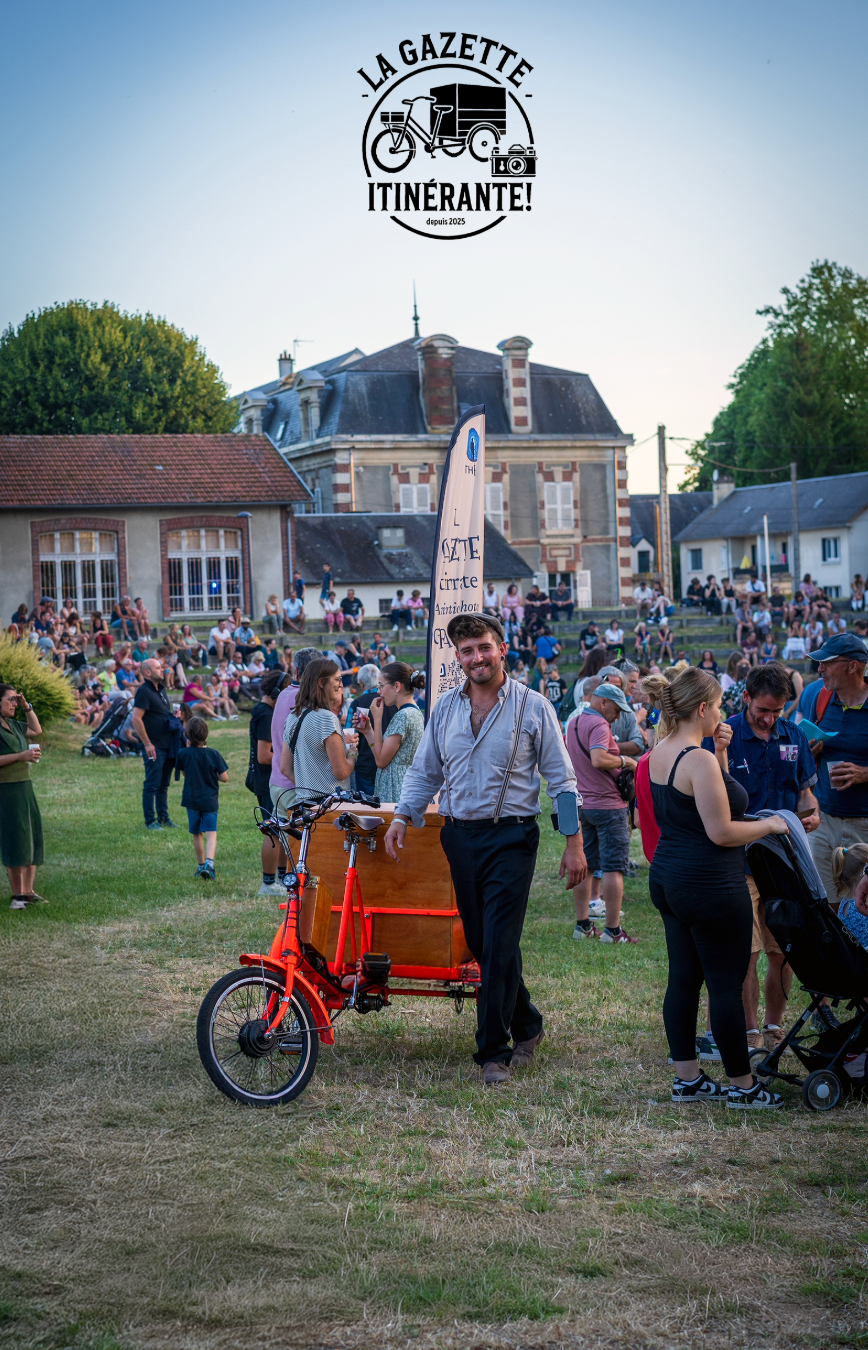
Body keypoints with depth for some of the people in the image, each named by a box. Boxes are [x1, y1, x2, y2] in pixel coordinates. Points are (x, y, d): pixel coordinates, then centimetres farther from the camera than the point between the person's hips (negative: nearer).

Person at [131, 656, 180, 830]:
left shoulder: (161, 689, 15)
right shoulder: (144, 692, -14)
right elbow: (136, 719, -20)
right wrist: (147, 743, -20)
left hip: (167, 744, 9)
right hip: (154, 747, -9)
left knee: (163, 784, 14)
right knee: (152, 784, -3)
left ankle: (163, 818, 22)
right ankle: (151, 821, 1)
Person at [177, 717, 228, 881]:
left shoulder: (183, 754, -10)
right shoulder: (214, 754, -10)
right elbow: (224, 778, -8)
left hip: (191, 800, 1)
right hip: (210, 800, -1)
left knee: (197, 834, 16)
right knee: (211, 833, -4)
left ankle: (201, 866, 25)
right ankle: (209, 863, -25)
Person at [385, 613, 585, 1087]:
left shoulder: (531, 706, -3)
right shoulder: (445, 708, 9)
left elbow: (560, 778, -2)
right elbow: (424, 772, 16)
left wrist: (574, 843, -5)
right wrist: (401, 818, 1)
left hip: (511, 837, -5)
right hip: (460, 835, 5)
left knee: (499, 945, -9)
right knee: (480, 942, 10)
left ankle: (494, 1052, -1)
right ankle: (526, 1024, 28)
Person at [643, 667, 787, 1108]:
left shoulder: (659, 754, 7)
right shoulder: (699, 760, -21)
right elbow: (721, 832, -21)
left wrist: (716, 753, 8)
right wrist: (770, 825, -6)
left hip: (668, 879, 9)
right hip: (710, 885, -9)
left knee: (683, 978, 13)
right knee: (727, 983, 1)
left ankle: (687, 1079, 19)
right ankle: (743, 1085, 10)